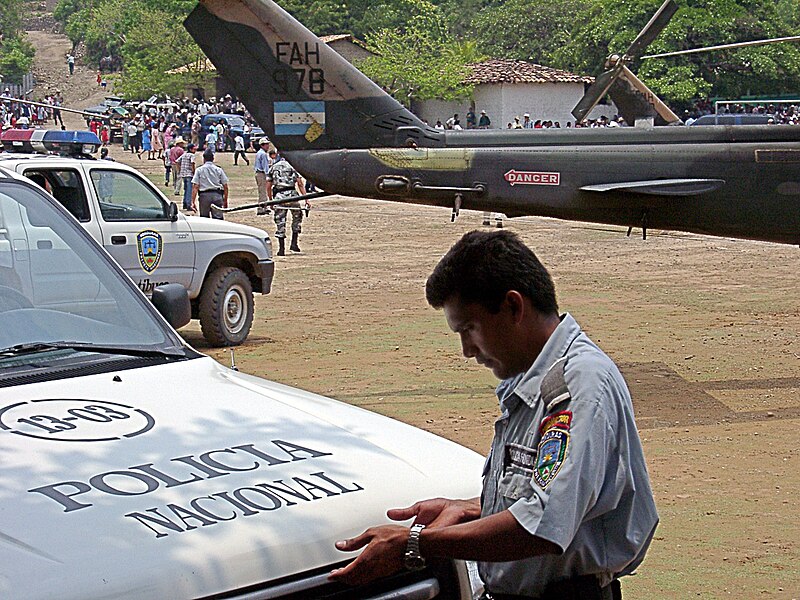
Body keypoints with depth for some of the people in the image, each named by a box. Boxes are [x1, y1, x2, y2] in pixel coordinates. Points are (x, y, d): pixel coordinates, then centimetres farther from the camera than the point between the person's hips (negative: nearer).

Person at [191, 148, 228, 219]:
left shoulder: (199, 170, 4)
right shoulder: (219, 170, 8)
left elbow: (195, 187, -3)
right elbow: (225, 186, 6)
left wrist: (193, 202, -4)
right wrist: (225, 200, 16)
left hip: (204, 195, -1)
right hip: (217, 195, 1)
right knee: (218, 219, -2)